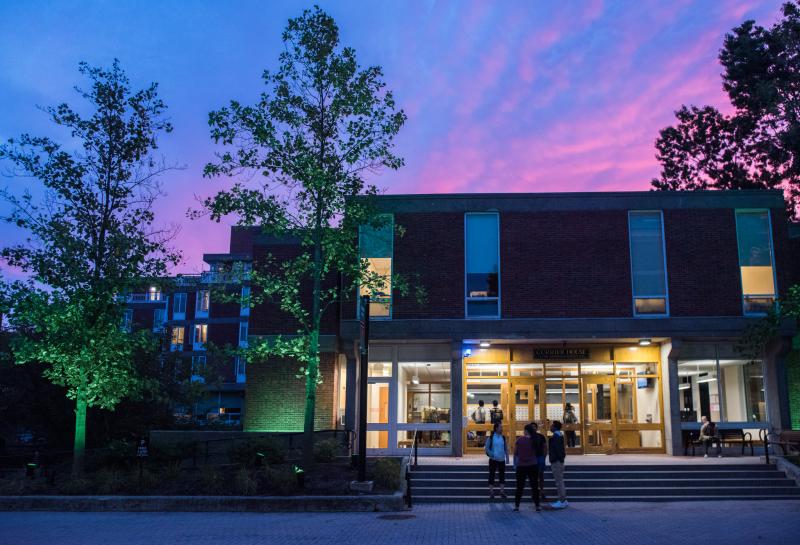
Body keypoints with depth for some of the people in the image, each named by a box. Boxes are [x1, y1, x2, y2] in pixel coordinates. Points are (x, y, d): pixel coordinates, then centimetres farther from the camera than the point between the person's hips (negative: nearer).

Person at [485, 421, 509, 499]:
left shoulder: (503, 438, 5)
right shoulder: (491, 437, -6)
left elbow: (506, 448, 10)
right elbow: (487, 448, -6)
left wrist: (507, 457, 3)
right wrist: (493, 455, -15)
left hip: (502, 460, 3)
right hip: (493, 460, -3)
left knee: (502, 475, 6)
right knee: (492, 475, 2)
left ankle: (502, 492, 13)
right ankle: (491, 492, 8)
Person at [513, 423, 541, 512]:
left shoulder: (519, 440, -7)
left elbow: (515, 453, -1)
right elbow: (536, 452, 1)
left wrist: (515, 464, 10)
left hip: (521, 466, -1)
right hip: (532, 465, 1)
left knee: (520, 487, 8)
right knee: (534, 486, 9)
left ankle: (516, 506, 10)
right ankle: (537, 506, 9)